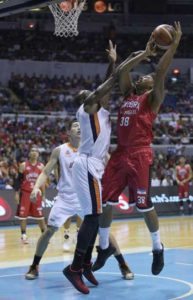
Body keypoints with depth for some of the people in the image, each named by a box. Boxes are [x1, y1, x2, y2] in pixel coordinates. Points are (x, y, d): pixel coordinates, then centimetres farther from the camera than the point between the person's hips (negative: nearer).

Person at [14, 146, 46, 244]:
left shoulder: (41, 166, 6)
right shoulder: (23, 165, -1)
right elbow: (18, 179, 0)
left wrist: (43, 195, 7)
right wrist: (17, 193, -6)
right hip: (25, 192, -2)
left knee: (40, 215, 4)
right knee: (23, 215, -1)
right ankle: (23, 235, 7)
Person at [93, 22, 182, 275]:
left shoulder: (152, 98, 1)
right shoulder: (128, 94, 18)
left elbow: (161, 72, -11)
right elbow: (122, 71, 13)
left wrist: (174, 45, -19)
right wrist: (145, 52, 12)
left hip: (140, 155, -6)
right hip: (120, 154, 6)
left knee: (144, 204, -2)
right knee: (104, 201, 6)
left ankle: (158, 249, 17)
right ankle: (104, 248, 20)